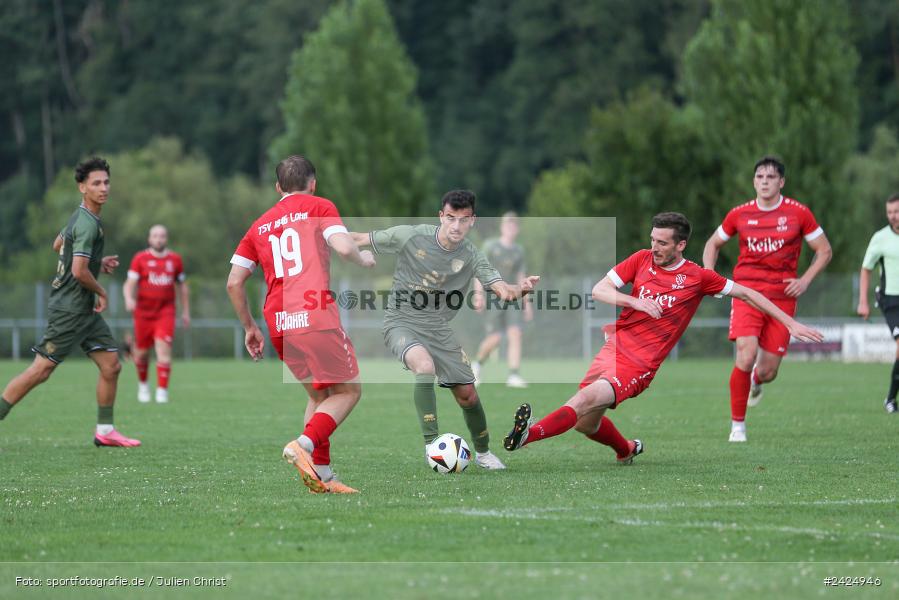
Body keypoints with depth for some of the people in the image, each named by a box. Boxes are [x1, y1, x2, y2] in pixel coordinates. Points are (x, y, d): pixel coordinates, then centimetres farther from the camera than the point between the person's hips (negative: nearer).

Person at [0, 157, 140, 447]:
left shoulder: (80, 216, 11)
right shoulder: (88, 225, -19)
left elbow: (58, 244, 27)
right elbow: (79, 271, -26)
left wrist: (98, 262, 20)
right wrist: (101, 292, -9)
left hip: (85, 310, 10)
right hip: (69, 310, -10)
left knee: (111, 366, 7)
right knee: (41, 370, -8)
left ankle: (105, 431, 12)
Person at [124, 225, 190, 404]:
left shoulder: (175, 259, 8)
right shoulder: (140, 259, 1)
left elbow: (182, 286, 17)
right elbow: (130, 283, -3)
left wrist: (186, 312, 18)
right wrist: (129, 299, -24)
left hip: (166, 313, 0)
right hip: (143, 313, 0)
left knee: (164, 350, -15)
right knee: (142, 353, 6)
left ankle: (162, 390, -12)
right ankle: (143, 385, 32)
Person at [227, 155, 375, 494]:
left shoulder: (259, 226, 21)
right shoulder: (319, 207, 6)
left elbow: (234, 283, 16)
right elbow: (343, 247, -10)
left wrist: (249, 327, 25)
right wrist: (364, 260, 11)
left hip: (278, 324, 6)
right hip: (316, 315, -6)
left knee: (319, 395, 19)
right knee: (349, 390, 3)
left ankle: (322, 475, 10)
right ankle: (303, 446, -19)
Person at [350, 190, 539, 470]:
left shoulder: (471, 256, -9)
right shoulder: (411, 236, -16)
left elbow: (500, 288, -20)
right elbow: (361, 240, -6)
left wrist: (519, 289, -42)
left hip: (439, 330, 4)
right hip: (402, 324, -4)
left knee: (467, 394, 5)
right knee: (425, 365, -33)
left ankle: (483, 453, 31)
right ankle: (431, 444, -24)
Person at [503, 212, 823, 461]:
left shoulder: (698, 277, -1)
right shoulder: (642, 259, 7)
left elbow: (746, 293, 8)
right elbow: (599, 290, 3)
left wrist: (790, 323, 7)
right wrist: (636, 302, -15)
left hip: (640, 365, -5)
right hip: (614, 347, 5)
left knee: (587, 400, -28)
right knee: (585, 423, 6)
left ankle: (528, 434, -46)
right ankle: (627, 449, 37)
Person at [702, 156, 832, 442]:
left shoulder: (798, 213, 0)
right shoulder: (739, 214, 3)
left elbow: (824, 251, 8)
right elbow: (713, 244, 20)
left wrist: (805, 280, -5)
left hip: (782, 297, 0)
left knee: (767, 372, 0)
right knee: (746, 356, -22)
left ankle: (756, 382, 41)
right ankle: (737, 425, -7)